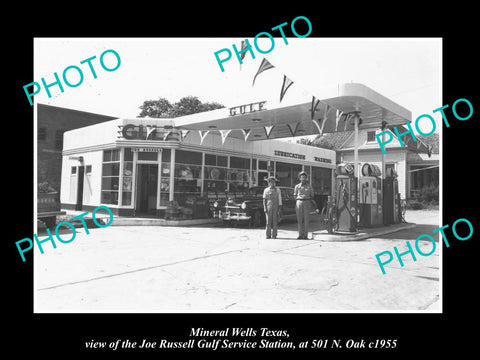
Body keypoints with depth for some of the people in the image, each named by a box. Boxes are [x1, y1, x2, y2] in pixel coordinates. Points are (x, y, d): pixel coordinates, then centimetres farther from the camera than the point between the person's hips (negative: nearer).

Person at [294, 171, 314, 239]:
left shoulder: (309, 187, 7)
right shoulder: (297, 186, 8)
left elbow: (312, 196, 14)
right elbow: (295, 195, 15)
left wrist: (309, 201, 1)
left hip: (307, 203, 0)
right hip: (299, 202, 1)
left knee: (306, 220, -3)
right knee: (299, 220, 0)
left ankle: (306, 235, 1)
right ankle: (300, 235, 5)